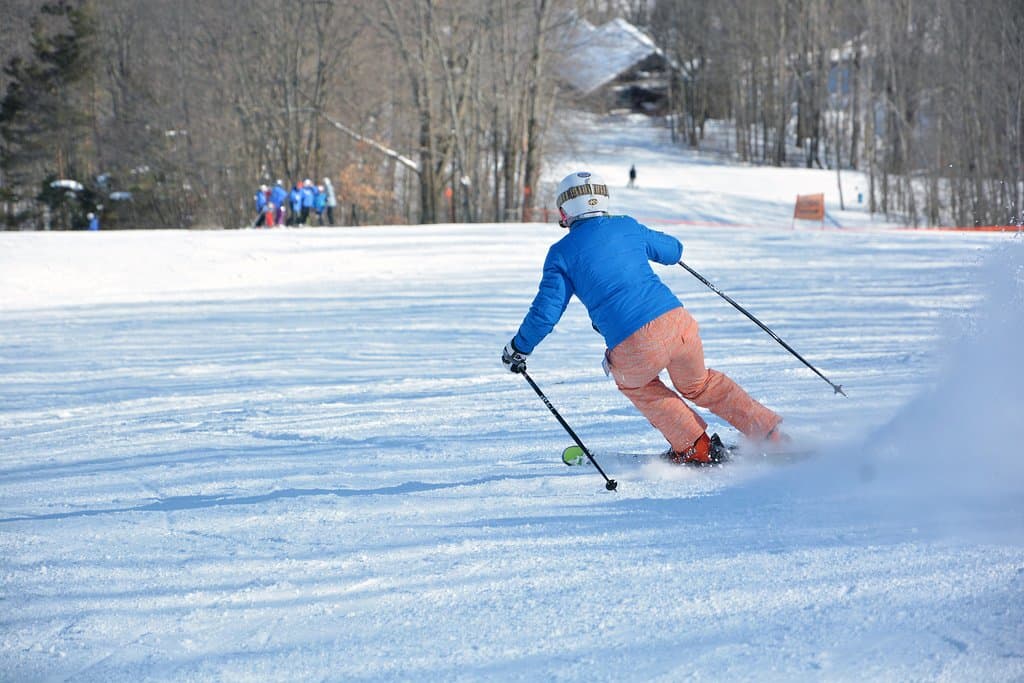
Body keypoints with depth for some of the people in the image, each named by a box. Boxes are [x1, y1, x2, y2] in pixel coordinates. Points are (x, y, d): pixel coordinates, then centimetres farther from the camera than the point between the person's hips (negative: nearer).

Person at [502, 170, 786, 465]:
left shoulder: (562, 253, 5)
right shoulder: (627, 227, 15)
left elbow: (545, 313, 3)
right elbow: (674, 250, 32)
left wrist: (518, 349, 19)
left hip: (635, 349, -3)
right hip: (678, 322, 3)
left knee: (633, 382, 33)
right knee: (700, 384, 32)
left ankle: (696, 449, 28)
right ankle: (772, 436, 30)